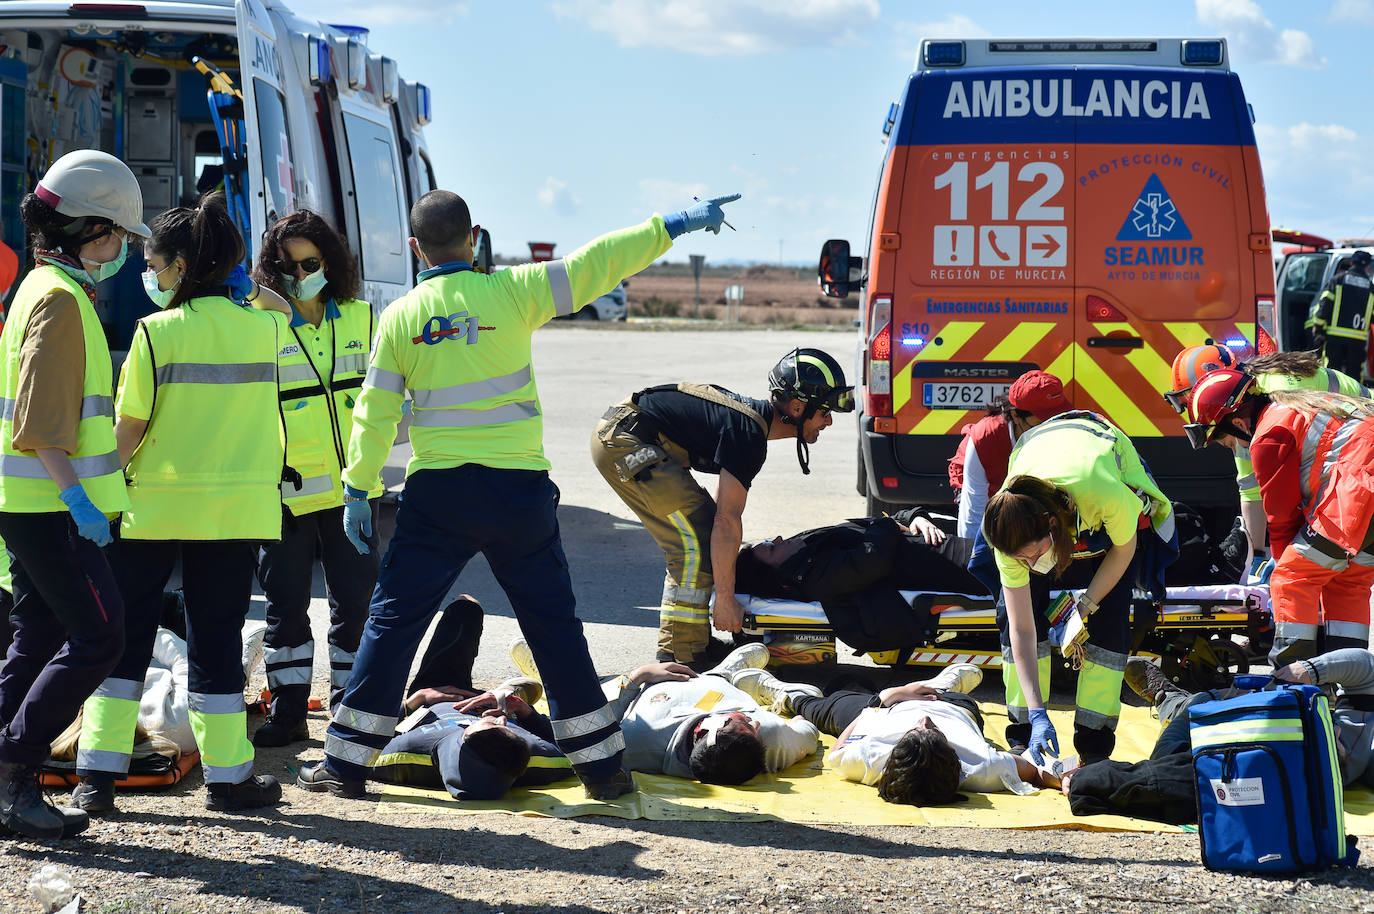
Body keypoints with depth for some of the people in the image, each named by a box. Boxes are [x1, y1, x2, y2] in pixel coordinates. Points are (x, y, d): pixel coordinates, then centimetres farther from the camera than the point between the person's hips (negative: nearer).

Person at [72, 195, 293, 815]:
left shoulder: (157, 331, -9)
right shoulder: (262, 328, 2)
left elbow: (129, 427, -7)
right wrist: (249, 288, 15)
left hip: (156, 505, -2)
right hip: (237, 508, 2)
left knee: (125, 635, 8)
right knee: (217, 639, 9)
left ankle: (99, 774, 7)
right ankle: (227, 776, 10)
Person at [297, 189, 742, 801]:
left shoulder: (400, 316, 1)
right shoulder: (511, 291, -4)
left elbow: (375, 412, 2)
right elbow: (596, 265, -3)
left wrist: (357, 490, 10)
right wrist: (675, 225, 4)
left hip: (436, 493, 1)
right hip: (517, 488, 0)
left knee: (393, 621, 8)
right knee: (553, 623, 9)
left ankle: (346, 763, 8)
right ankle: (600, 765, 12)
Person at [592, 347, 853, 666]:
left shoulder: (751, 414, 12)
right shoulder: (749, 433, -18)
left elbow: (722, 506, 24)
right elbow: (727, 521, -21)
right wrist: (726, 599, -18)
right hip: (625, 441, -11)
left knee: (694, 539, 14)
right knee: (696, 542, -12)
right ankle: (680, 661, -11)